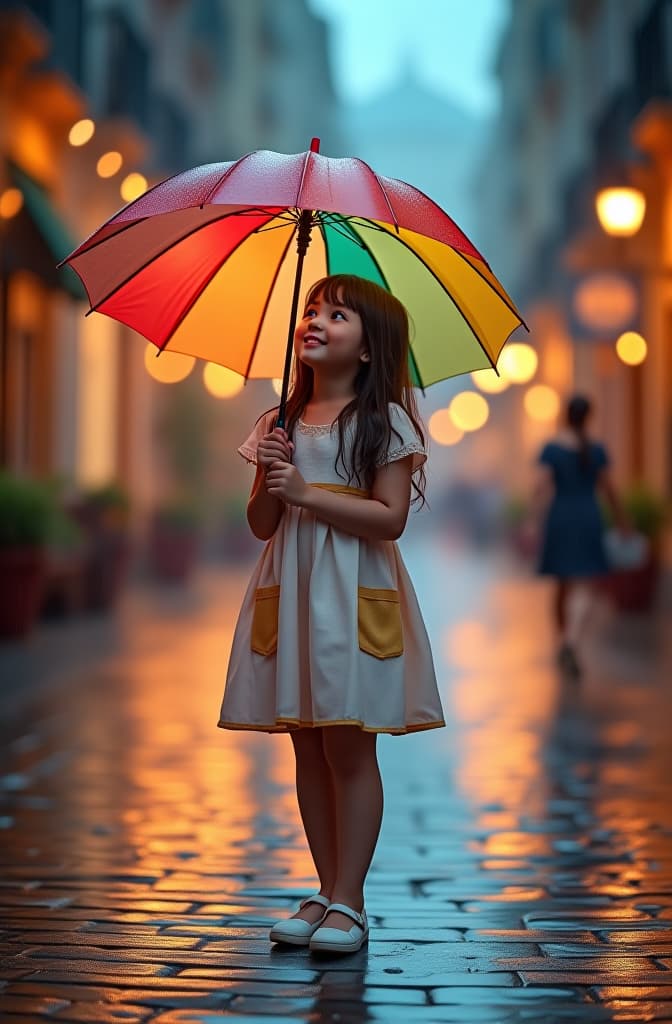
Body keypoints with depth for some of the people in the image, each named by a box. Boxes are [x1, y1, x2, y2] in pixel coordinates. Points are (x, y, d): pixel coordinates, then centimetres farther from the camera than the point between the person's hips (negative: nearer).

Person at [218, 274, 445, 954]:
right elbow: (261, 525, 11)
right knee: (308, 751, 8)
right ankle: (327, 892, 16)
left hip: (353, 597, -5)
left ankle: (348, 900, 3)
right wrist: (269, 481, -9)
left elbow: (390, 517, -12)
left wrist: (305, 493, -16)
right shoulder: (281, 425, 13)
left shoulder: (382, 422, -3)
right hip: (288, 593, 5)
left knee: (349, 747, -4)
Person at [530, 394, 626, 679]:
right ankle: (571, 644, -29)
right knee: (584, 590, -7)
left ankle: (563, 643, 30)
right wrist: (621, 520, 17)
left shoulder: (551, 448, -4)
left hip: (559, 520, 1)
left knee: (563, 585, 19)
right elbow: (608, 489, 3)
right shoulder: (597, 449, -1)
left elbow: (541, 488, -11)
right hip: (588, 522, -1)